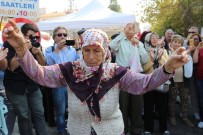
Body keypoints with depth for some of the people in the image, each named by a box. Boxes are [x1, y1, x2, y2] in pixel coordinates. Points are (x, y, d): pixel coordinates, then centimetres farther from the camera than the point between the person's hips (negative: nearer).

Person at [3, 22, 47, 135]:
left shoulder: (35, 44, 3)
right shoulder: (9, 44, -8)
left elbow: (43, 65, 2)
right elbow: (11, 67, -18)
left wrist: (38, 52, -17)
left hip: (33, 86, 4)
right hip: (15, 87, -3)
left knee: (39, 114, 2)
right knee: (24, 116, -1)